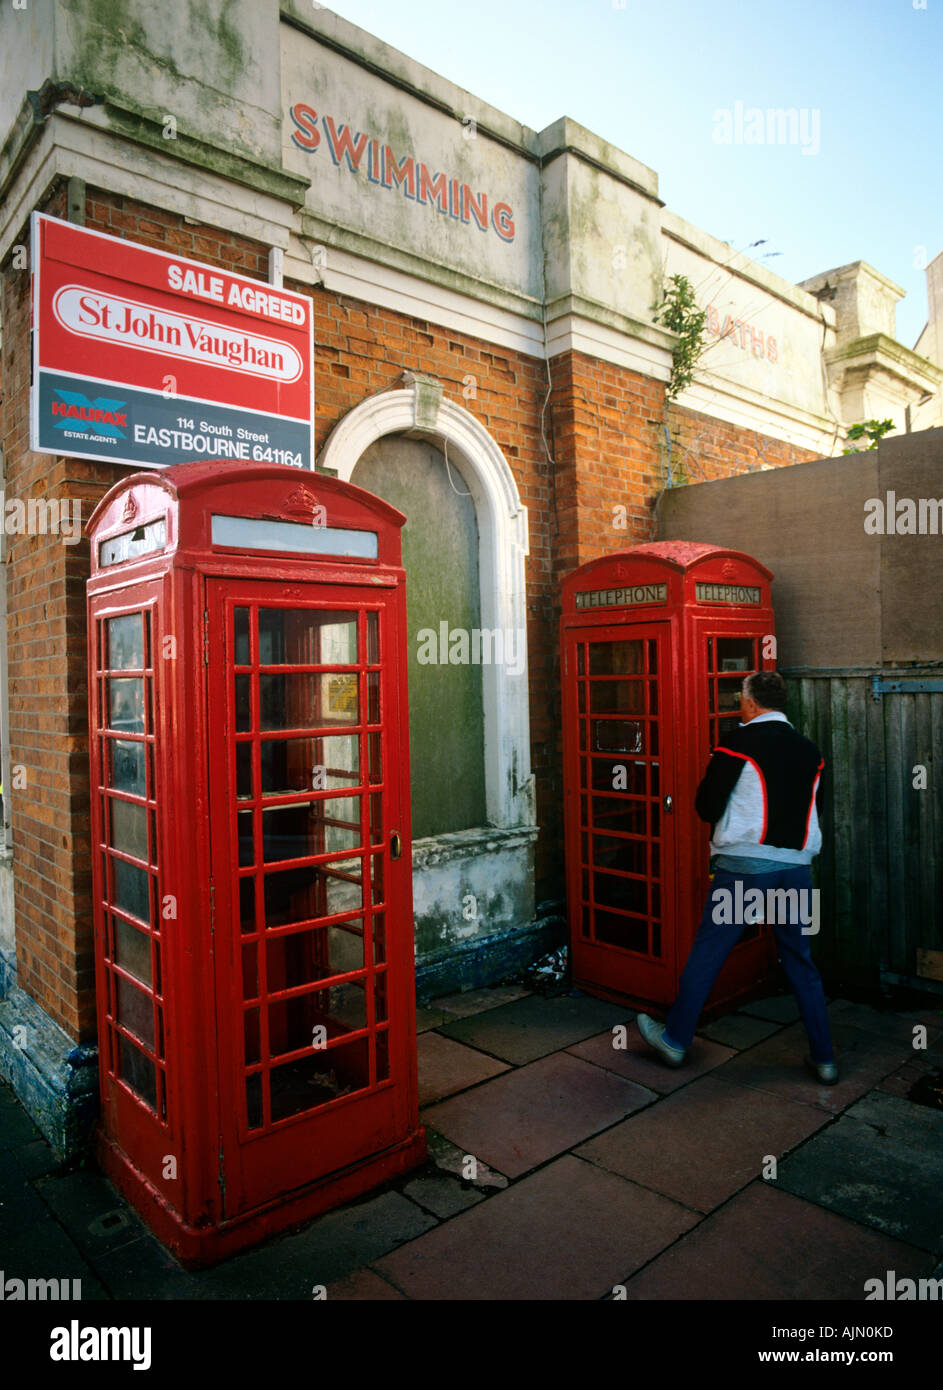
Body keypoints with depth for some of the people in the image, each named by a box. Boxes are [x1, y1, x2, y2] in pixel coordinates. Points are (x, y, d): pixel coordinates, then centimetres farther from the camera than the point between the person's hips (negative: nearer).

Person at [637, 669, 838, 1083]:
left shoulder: (739, 742, -7)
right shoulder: (809, 751, 9)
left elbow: (706, 806, -7)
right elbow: (803, 807, 18)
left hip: (744, 865, -5)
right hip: (797, 867, 5)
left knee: (706, 953, 7)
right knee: (801, 963, 16)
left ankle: (675, 1039, 19)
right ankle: (824, 1059, 23)